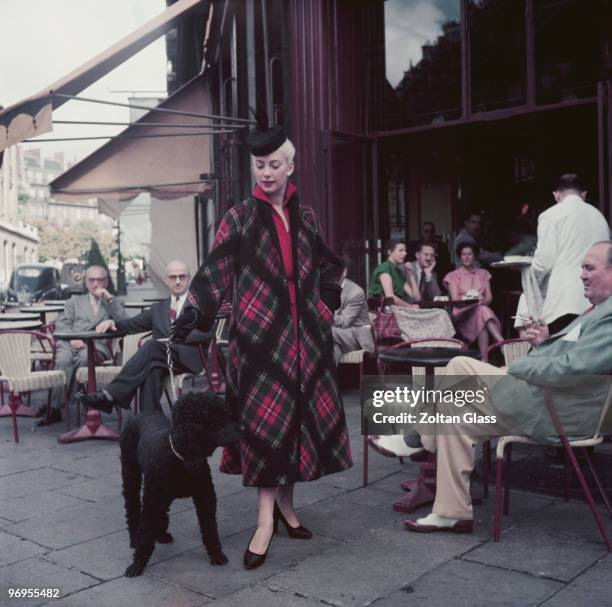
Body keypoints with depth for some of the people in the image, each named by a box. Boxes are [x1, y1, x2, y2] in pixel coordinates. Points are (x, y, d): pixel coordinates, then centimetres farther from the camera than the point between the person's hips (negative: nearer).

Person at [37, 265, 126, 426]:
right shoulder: (75, 300, 30)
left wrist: (109, 297, 2)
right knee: (63, 360, -33)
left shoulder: (113, 303, 28)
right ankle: (54, 408, -31)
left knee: (85, 358, -36)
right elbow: (61, 324, 14)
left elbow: (123, 321, 6)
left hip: (96, 345, -1)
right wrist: (72, 338, -7)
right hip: (70, 343, 1)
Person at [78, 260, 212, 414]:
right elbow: (133, 324, 21)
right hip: (162, 359, 4)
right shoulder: (158, 308, 30)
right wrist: (112, 322, -1)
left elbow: (208, 332, -3)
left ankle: (110, 395, -40)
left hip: (189, 357, -3)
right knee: (152, 369, -36)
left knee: (152, 345, -34)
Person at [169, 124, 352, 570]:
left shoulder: (305, 216, 11)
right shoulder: (240, 217, 1)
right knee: (265, 419, -7)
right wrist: (192, 314, -18)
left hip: (304, 332, 4)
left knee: (300, 416, 5)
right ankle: (267, 519, -3)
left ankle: (285, 501, 20)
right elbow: (215, 272, -6)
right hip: (259, 332, -4)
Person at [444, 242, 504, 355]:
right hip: (462, 314, -2)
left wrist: (484, 301, -15)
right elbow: (455, 299, 0)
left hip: (481, 309, 2)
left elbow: (489, 296, 10)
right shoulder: (453, 276, 14)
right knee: (482, 310, -36)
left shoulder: (483, 273, 22)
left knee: (482, 310, -37)